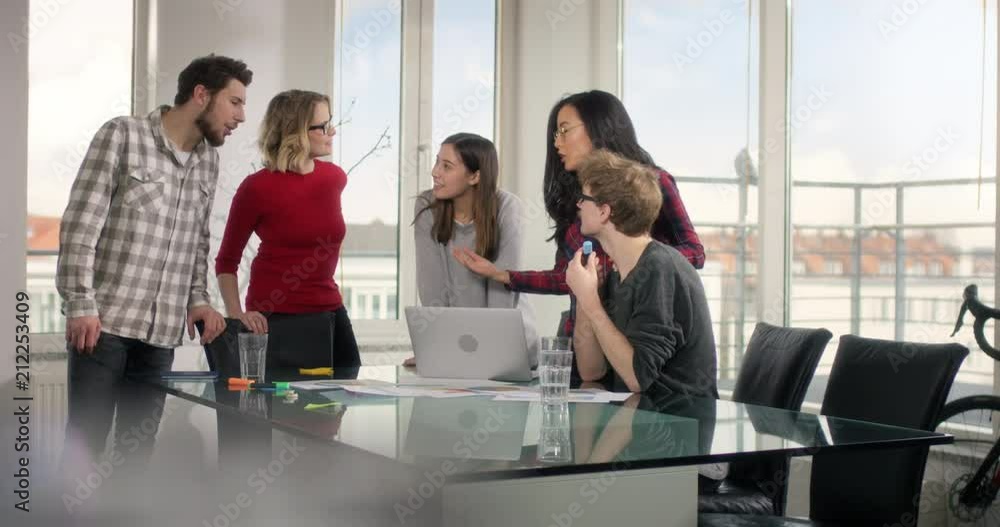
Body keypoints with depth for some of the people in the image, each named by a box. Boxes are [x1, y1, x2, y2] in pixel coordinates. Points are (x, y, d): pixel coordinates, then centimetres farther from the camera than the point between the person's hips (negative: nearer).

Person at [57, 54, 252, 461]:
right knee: (85, 440, -3)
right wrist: (81, 304, -15)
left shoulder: (208, 161, 13)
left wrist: (197, 299, 7)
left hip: (162, 332, 6)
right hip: (104, 320, -5)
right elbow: (80, 225, -9)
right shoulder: (122, 136, -5)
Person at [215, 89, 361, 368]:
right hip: (275, 318, -5)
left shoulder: (335, 177, 3)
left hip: (330, 312, 5)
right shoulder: (257, 188, -11)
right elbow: (226, 261, -1)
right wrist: (236, 313, -15)